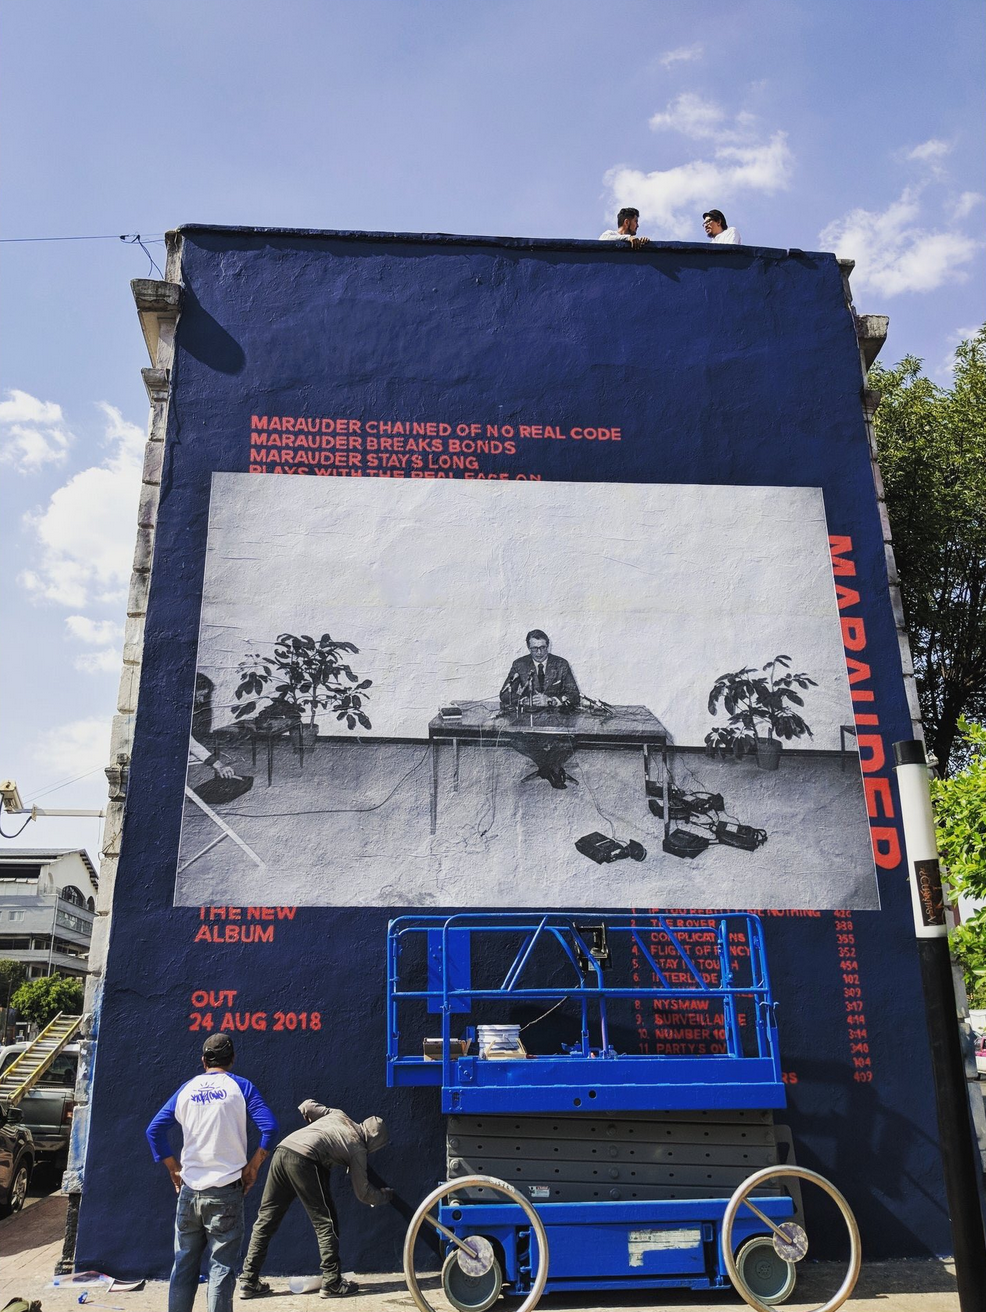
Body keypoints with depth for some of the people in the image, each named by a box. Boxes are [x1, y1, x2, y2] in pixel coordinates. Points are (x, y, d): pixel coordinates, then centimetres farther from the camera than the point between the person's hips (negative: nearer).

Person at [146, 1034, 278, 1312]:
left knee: (184, 1266, 14)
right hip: (226, 1190, -3)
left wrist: (174, 1169, 10)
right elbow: (269, 1127, -11)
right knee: (221, 1266, 2)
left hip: (189, 1189, 3)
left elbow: (154, 1130, 4)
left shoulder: (187, 1089, 8)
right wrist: (253, 1166, -1)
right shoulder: (239, 1086, -2)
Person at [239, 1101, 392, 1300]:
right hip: (304, 1160, -6)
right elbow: (362, 1192, 19)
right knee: (325, 1222, 8)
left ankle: (249, 1282, 16)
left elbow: (306, 1105, 30)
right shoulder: (358, 1148, 14)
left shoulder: (338, 1115, 28)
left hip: (281, 1150, 7)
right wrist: (384, 1196, 38)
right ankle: (332, 1283, 11)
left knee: (266, 1218, 12)